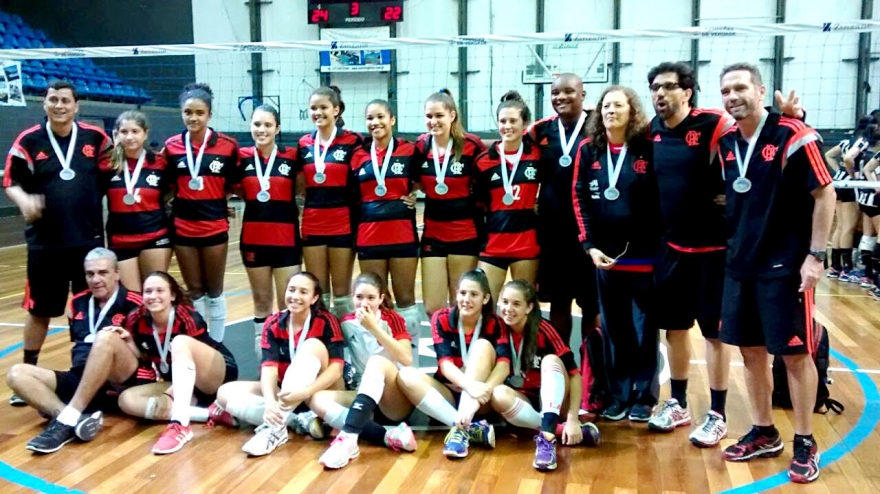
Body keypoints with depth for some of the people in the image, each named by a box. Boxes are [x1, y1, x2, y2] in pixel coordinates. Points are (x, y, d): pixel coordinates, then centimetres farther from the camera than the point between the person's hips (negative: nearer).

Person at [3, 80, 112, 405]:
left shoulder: (96, 138, 1)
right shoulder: (28, 141, -2)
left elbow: (110, 176, 11)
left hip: (89, 239, 1)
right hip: (45, 242, -1)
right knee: (40, 310, 9)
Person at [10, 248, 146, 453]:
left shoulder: (133, 304, -2)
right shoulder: (78, 303, 16)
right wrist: (79, 371, 16)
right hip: (81, 381, 6)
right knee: (17, 374, -7)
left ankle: (66, 419, -30)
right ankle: (73, 420, -31)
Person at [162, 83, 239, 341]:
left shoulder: (228, 145, -7)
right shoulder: (171, 146, -1)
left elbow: (234, 184, 3)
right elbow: (167, 185, 10)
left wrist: (218, 197, -8)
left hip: (215, 227, -2)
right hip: (183, 228, 2)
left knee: (214, 293, 10)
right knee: (194, 292, 12)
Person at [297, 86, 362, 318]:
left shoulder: (352, 141, -5)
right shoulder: (304, 144, 8)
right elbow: (300, 186, 15)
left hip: (343, 223, -4)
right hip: (312, 224, 4)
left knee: (341, 291, 5)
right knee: (318, 291, 10)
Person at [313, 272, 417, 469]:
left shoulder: (393, 319, -2)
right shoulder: (347, 324, 6)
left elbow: (407, 360, -17)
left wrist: (374, 328, -21)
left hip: (398, 402, -3)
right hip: (365, 398, 4)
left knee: (378, 362, -32)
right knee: (319, 399, -22)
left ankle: (348, 437, -47)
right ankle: (389, 436, -36)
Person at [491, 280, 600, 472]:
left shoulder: (543, 329, -17)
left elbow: (574, 373, -21)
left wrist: (572, 419, -30)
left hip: (551, 399, -2)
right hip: (522, 400, 2)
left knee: (550, 360, -30)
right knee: (498, 394, -30)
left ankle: (547, 437, -44)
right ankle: (559, 429, -28)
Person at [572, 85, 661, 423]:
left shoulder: (648, 148, -3)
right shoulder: (588, 150, 4)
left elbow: (663, 199, -3)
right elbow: (579, 198, 4)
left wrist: (661, 246, -8)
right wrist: (589, 244, -4)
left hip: (645, 255, -2)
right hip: (605, 255, 3)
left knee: (645, 329, 7)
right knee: (613, 329, 10)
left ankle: (644, 397, 19)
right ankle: (619, 396, 22)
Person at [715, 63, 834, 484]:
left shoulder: (793, 135, -12)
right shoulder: (726, 142, 6)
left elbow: (824, 194, -11)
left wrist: (816, 255, -14)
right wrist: (733, 245, 10)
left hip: (785, 264, -6)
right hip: (740, 264, 6)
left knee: (795, 353, 3)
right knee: (751, 350, 12)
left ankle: (805, 444, 18)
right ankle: (764, 433, 28)